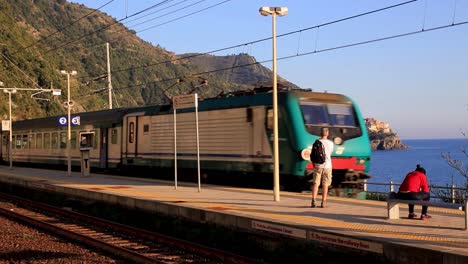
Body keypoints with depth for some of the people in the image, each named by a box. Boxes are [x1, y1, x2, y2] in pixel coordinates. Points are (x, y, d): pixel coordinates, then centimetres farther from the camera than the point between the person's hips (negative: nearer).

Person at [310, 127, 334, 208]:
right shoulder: (330, 143, -3)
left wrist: (314, 166, 12)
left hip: (318, 166, 0)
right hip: (327, 166, 0)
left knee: (315, 184, 2)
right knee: (325, 185, 6)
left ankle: (313, 201, -6)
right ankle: (323, 202, 6)